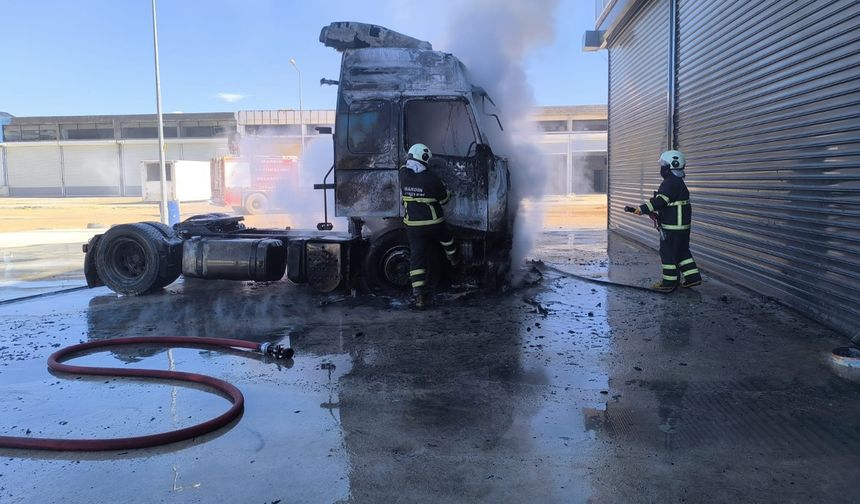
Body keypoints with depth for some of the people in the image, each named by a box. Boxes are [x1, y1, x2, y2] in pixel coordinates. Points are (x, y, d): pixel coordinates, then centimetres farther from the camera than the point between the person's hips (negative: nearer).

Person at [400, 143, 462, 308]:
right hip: (434, 224, -2)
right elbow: (444, 199, -6)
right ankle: (454, 259, 58)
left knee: (416, 258, 2)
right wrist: (444, 188, 13)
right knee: (446, 238, 32)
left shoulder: (404, 174, -7)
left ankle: (419, 295, -4)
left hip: (413, 225, 2)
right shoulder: (431, 178, -19)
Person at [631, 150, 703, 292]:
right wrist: (655, 212, 16)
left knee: (668, 253, -2)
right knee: (682, 251, 18)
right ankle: (692, 277, 20)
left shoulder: (669, 183, -17)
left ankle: (669, 283, 4)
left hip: (672, 227, -10)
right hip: (683, 225, 10)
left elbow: (661, 200, -27)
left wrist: (643, 208, -28)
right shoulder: (679, 182, 16)